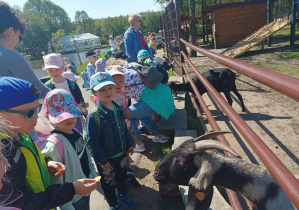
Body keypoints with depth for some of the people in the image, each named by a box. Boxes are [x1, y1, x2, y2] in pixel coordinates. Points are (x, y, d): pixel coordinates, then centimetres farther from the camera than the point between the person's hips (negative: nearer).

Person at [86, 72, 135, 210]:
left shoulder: (119, 109, -6)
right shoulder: (94, 116, -25)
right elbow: (92, 140, -21)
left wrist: (129, 144, 10)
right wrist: (102, 160, -18)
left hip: (121, 153, 6)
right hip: (106, 158, -5)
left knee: (121, 176, 28)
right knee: (108, 183, 18)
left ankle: (122, 195, 56)